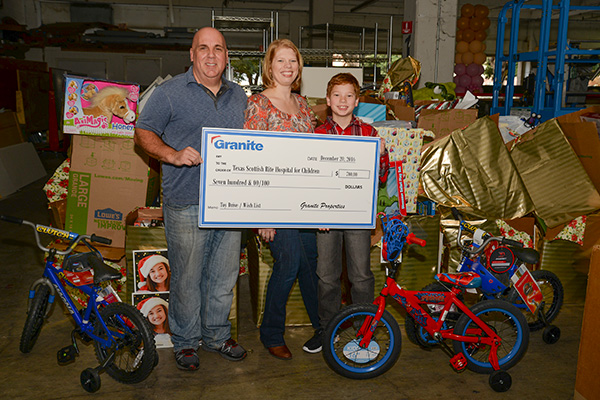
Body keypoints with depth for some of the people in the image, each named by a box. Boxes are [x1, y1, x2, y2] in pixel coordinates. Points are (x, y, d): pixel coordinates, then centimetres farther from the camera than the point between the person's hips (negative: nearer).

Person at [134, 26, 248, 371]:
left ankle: (218, 335, 31)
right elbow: (143, 133, -1)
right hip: (186, 204, -4)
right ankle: (186, 341, 24)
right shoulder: (170, 92, -2)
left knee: (225, 274, 13)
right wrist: (173, 155, -17)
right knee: (186, 278, 5)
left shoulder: (239, 96, 13)